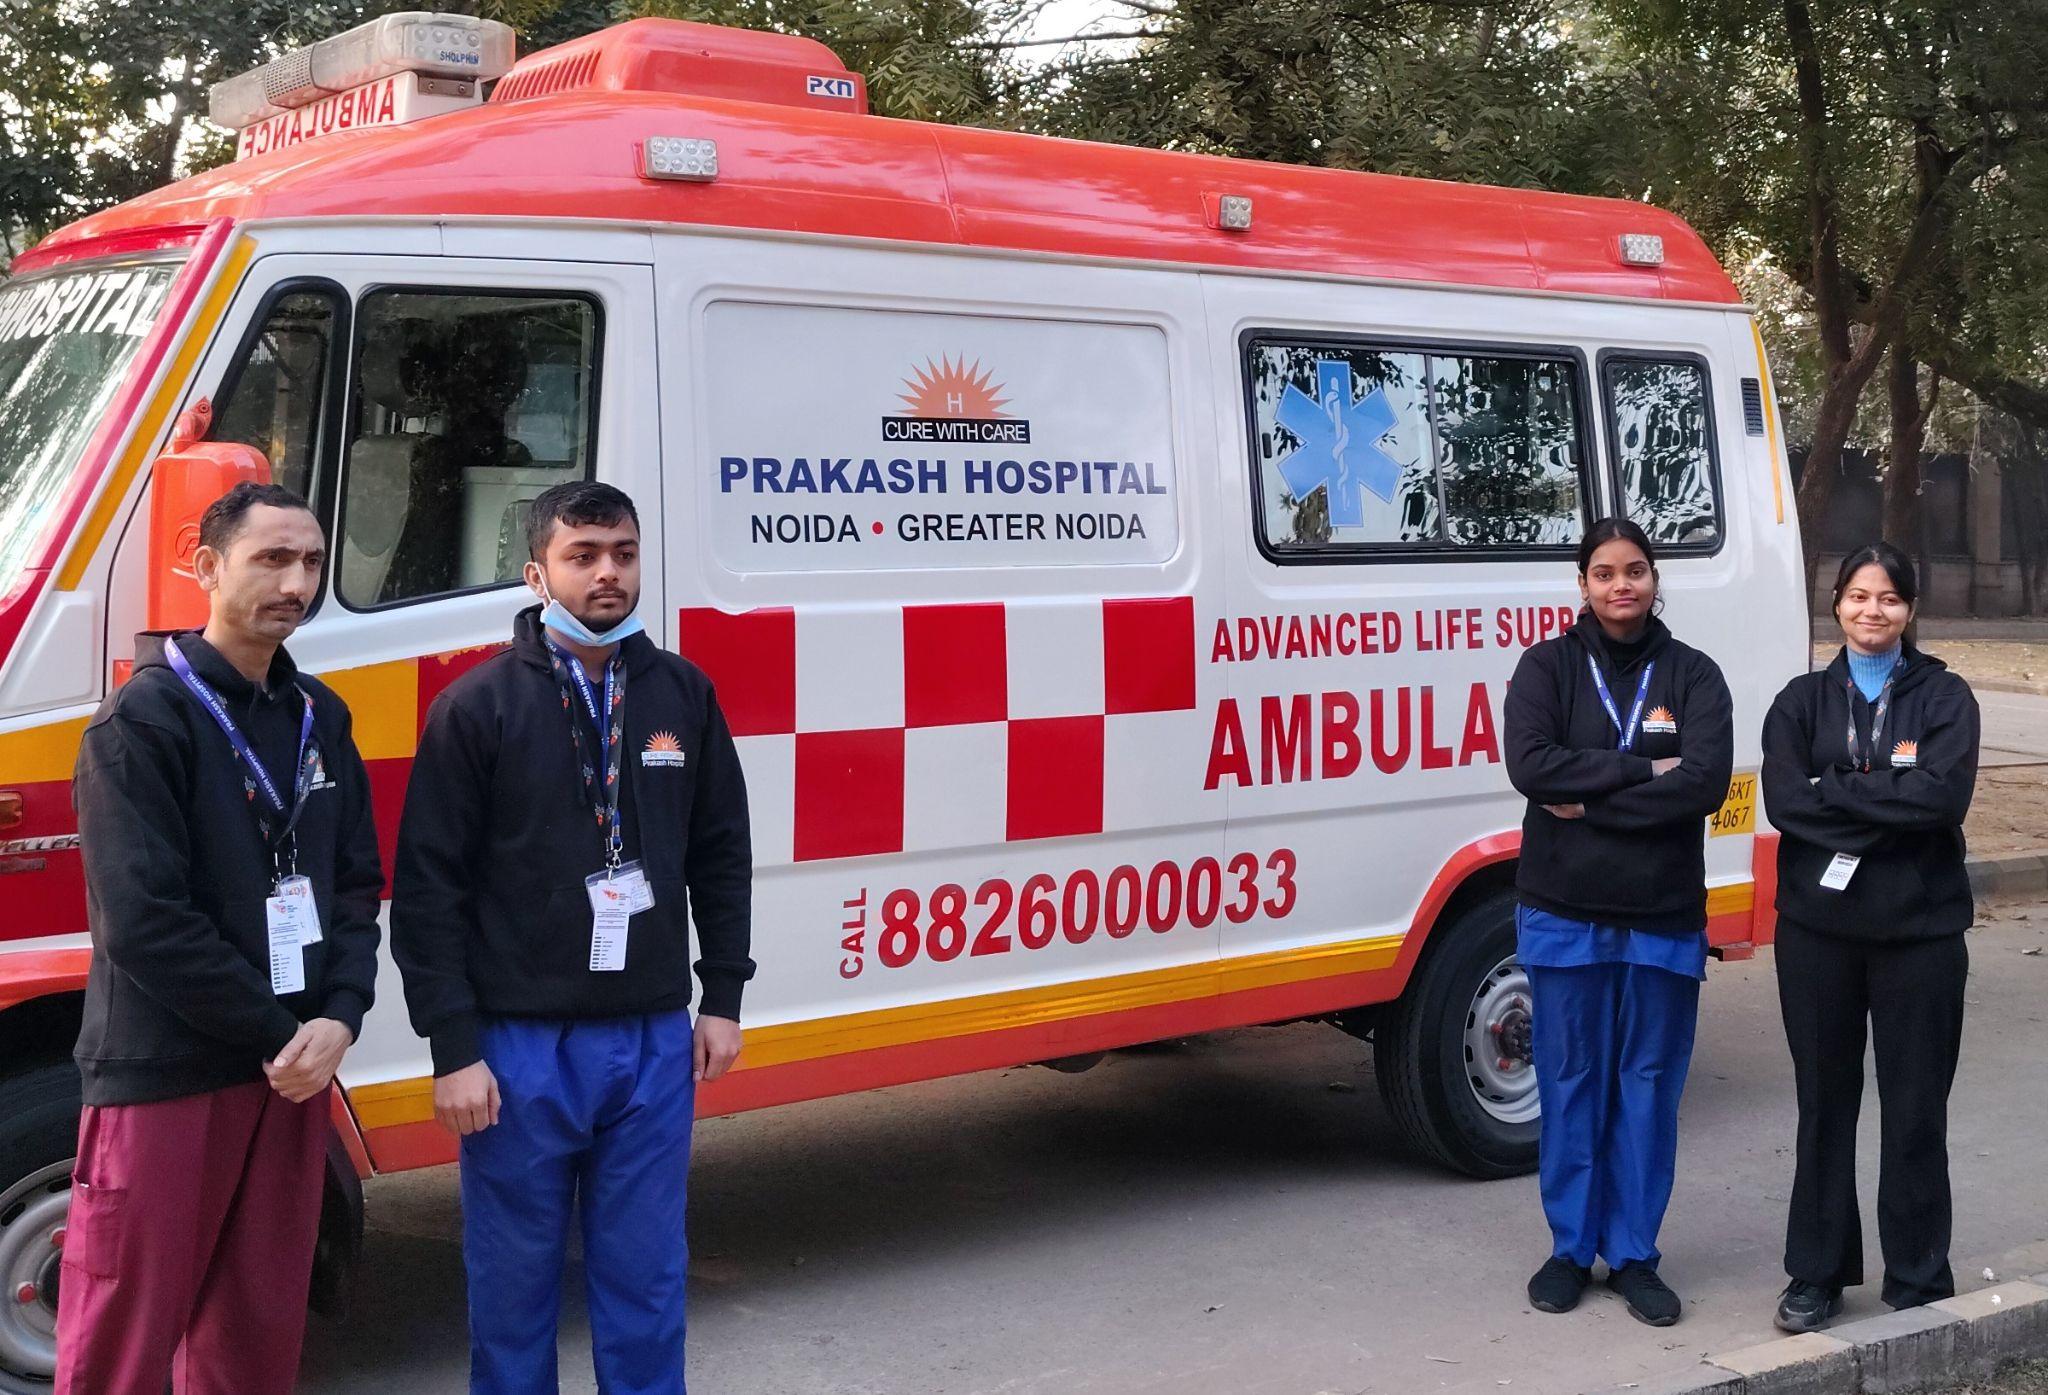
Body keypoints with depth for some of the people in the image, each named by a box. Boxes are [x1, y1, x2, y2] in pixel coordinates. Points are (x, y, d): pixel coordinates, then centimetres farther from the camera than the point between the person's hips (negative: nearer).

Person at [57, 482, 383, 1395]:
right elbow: (144, 922, -16)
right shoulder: (142, 721, -9)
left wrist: (338, 1018, -6)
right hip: (164, 1078, -6)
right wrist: (280, 1034, -14)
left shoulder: (320, 718, 12)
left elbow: (355, 884, 11)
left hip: (291, 1072, 6)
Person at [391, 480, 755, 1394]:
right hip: (521, 1046, -3)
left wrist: (723, 997, 8)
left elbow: (721, 854, 12)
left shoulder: (682, 693, 5)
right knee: (514, 1279, 8)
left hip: (656, 1042, 3)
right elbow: (429, 887, -6)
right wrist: (454, 1047, -10)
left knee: (646, 1276, 11)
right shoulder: (477, 707, -6)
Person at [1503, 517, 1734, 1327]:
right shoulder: (1547, 667, 1)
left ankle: (1633, 1255, 19)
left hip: (1663, 919, 1)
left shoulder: (1692, 674, 2)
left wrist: (1587, 799, -16)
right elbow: (1530, 764, -15)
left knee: (1649, 1087, 7)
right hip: (1564, 916, -1)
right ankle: (1571, 1249, 20)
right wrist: (1645, 770, -17)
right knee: (1570, 1085, 7)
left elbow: (1708, 781, -12)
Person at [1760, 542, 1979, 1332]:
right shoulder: (1803, 700, 6)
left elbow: (1944, 795, -15)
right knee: (1825, 1104, 11)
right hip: (1818, 927, 2)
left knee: (1916, 1110, 4)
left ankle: (1919, 1286, 16)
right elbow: (1782, 799, -9)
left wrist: (1834, 791, -14)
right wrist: (1889, 810, -15)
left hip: (1920, 931, -1)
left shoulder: (1943, 697, 2)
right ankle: (1816, 1275, 22)